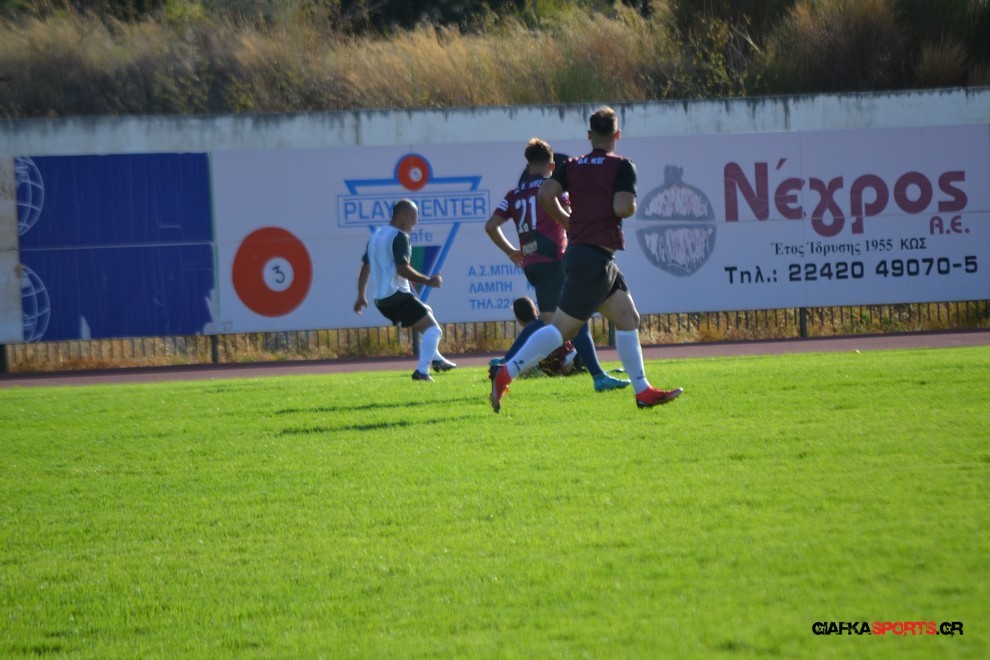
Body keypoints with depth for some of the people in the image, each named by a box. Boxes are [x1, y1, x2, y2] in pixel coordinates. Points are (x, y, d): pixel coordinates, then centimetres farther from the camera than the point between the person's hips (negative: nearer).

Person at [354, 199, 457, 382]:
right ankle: (422, 371, -20)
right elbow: (402, 269, -22)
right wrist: (428, 281, -18)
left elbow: (365, 267, 22)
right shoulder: (399, 237, -11)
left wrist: (361, 296, 28)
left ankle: (435, 359, 31)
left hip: (381, 300, 9)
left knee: (426, 312, 31)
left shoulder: (376, 235, 17)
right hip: (397, 296, -9)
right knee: (433, 329, -7)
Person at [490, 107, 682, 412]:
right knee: (562, 328, -8)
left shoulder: (572, 166, 9)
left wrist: (566, 220, 9)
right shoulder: (622, 166, -7)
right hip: (594, 258, -8)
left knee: (629, 319, 13)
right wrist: (632, 205, 3)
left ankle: (643, 391, 14)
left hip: (579, 252, 8)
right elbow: (623, 207, -20)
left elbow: (545, 195, -6)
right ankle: (506, 375, -13)